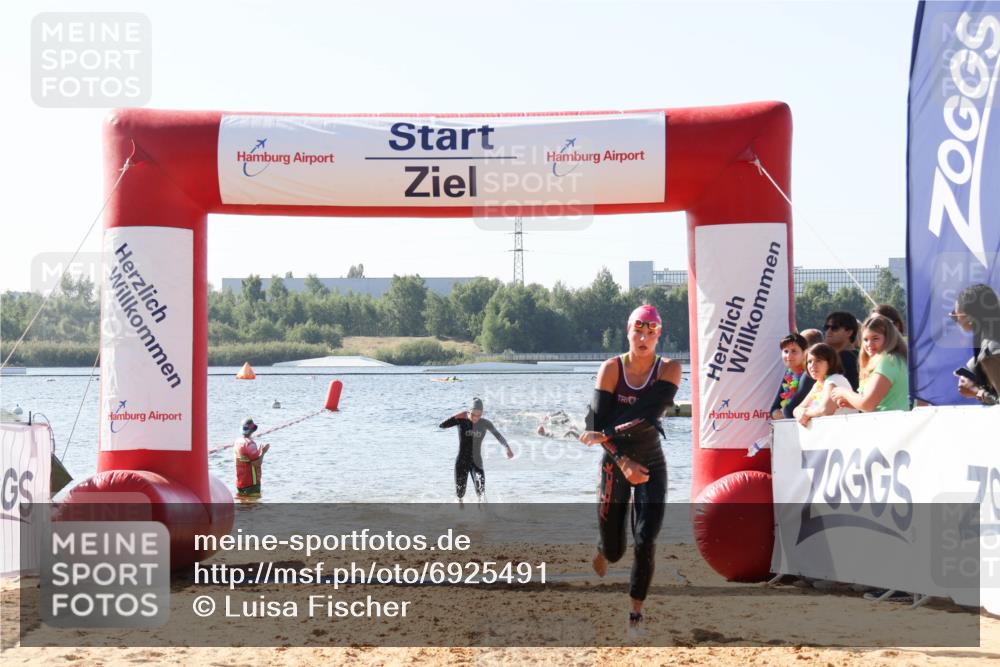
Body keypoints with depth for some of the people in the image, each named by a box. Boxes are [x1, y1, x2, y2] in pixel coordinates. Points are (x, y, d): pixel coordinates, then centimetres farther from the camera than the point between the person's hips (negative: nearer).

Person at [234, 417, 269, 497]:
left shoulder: (237, 442, 8)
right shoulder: (250, 444, -20)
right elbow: (257, 463, -22)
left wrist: (258, 452, 17)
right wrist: (262, 452, -8)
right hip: (251, 483, -9)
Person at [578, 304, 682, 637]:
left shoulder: (669, 369, -8)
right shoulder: (612, 368, -8)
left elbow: (649, 413, -21)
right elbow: (595, 422, -15)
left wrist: (607, 433, -25)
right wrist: (623, 460, -26)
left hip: (652, 464, 0)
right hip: (615, 463, 0)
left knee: (645, 541, -13)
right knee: (613, 549, 5)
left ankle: (636, 615, 2)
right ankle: (603, 553, 44)